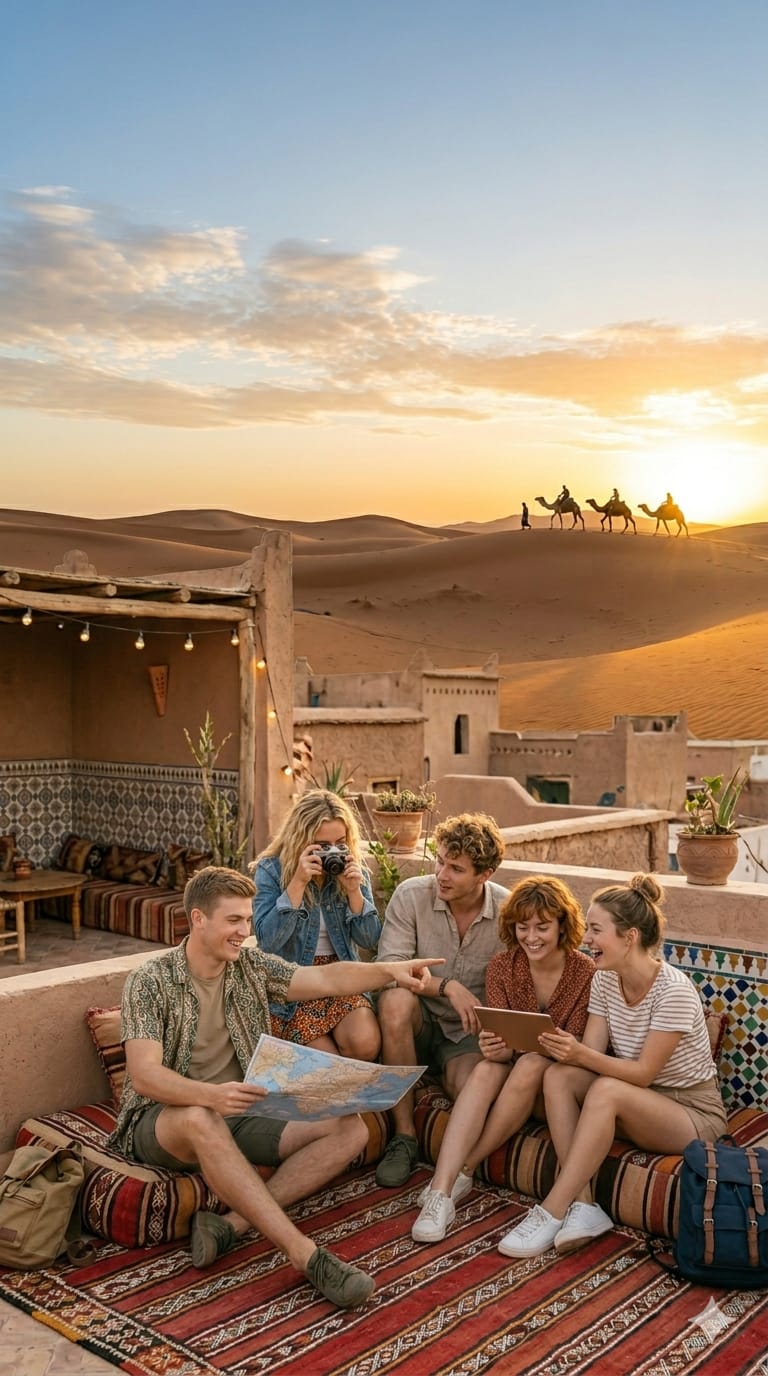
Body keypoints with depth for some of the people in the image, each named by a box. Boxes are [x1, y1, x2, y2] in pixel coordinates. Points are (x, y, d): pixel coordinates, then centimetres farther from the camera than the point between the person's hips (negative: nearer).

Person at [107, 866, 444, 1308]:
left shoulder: (252, 965, 4)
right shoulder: (150, 981, -11)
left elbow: (326, 979, -8)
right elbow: (144, 1074, -22)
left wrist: (389, 969, -26)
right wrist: (210, 1095, -41)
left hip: (240, 1114, 6)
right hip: (165, 1120, -5)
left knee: (349, 1129, -13)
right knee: (200, 1121, -41)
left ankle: (232, 1223, -24)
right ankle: (306, 1254, -40)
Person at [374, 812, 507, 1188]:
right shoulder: (411, 895, -11)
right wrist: (446, 986, -29)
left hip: (470, 1034, -1)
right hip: (421, 1025, 1)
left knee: (473, 1087, -35)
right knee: (396, 999, -35)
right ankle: (404, 1135, -21)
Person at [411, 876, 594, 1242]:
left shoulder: (586, 973, -13)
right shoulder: (502, 966, -5)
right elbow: (498, 1040, -8)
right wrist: (495, 1048, -33)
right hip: (515, 1071, 2)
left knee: (532, 1063, -34)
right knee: (485, 1069, -31)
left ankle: (462, 1171, -25)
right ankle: (441, 1192, -40)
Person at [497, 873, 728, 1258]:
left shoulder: (674, 991, -24)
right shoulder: (605, 980, -3)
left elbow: (644, 1073, -23)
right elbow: (590, 1054, -6)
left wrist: (582, 1055, -36)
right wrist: (564, 1049, -28)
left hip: (693, 1112, -7)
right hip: (636, 1102, 7)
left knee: (606, 1090, -34)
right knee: (558, 1076, -20)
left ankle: (550, 1213, -28)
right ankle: (583, 1206, -23)